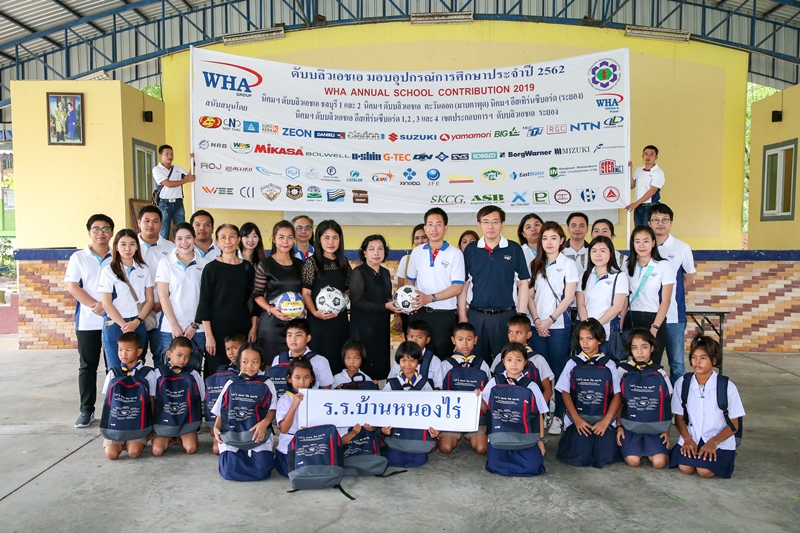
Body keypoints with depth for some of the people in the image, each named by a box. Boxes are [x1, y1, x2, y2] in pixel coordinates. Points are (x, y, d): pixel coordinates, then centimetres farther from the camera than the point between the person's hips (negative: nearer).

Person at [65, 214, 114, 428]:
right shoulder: (78, 257, 7)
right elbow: (73, 287, -2)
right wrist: (96, 305, -13)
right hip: (87, 322, 0)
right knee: (87, 366, 7)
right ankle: (86, 410, 15)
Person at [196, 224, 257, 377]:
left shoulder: (247, 268, 7)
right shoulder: (211, 268, -2)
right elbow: (204, 303, -4)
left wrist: (254, 327, 3)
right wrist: (208, 335, -10)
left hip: (243, 328, 3)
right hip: (218, 328, -3)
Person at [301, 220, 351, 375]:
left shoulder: (344, 263, 9)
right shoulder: (312, 262, -3)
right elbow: (306, 293, -6)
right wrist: (315, 312, -21)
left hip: (340, 319, 4)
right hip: (318, 320, -4)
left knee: (339, 357, 8)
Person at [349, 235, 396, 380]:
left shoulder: (385, 273, 11)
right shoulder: (358, 272, -10)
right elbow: (358, 302, -17)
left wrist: (398, 306, -3)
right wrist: (385, 307, -21)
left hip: (382, 328, 7)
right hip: (363, 329, -6)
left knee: (382, 367, 10)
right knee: (365, 369, -2)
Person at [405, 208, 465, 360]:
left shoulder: (455, 253, -5)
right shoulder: (417, 252, 7)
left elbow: (457, 287, -10)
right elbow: (410, 281, 14)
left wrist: (430, 298, -19)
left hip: (445, 315, -3)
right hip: (420, 313, 3)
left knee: (442, 355, 5)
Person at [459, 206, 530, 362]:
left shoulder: (514, 249, -1)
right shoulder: (471, 249, 4)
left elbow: (523, 283, 2)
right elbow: (464, 284, 7)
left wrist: (521, 315, -3)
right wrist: (462, 314, 2)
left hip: (506, 315, -1)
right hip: (476, 315, 2)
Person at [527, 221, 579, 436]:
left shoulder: (568, 264, 1)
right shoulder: (535, 265, 11)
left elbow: (569, 297, -5)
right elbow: (530, 295, 8)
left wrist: (550, 320, -11)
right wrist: (536, 320, -5)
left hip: (559, 325, -3)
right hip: (537, 325, 3)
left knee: (558, 370, 1)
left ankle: (558, 416, 9)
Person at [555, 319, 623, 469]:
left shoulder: (609, 365, 4)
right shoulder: (573, 364, 5)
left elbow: (617, 395, 1)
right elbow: (565, 393, 3)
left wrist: (605, 421, -10)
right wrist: (577, 419, -8)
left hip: (604, 421, 0)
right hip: (579, 420, 0)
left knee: (605, 457, -17)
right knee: (579, 458, -18)